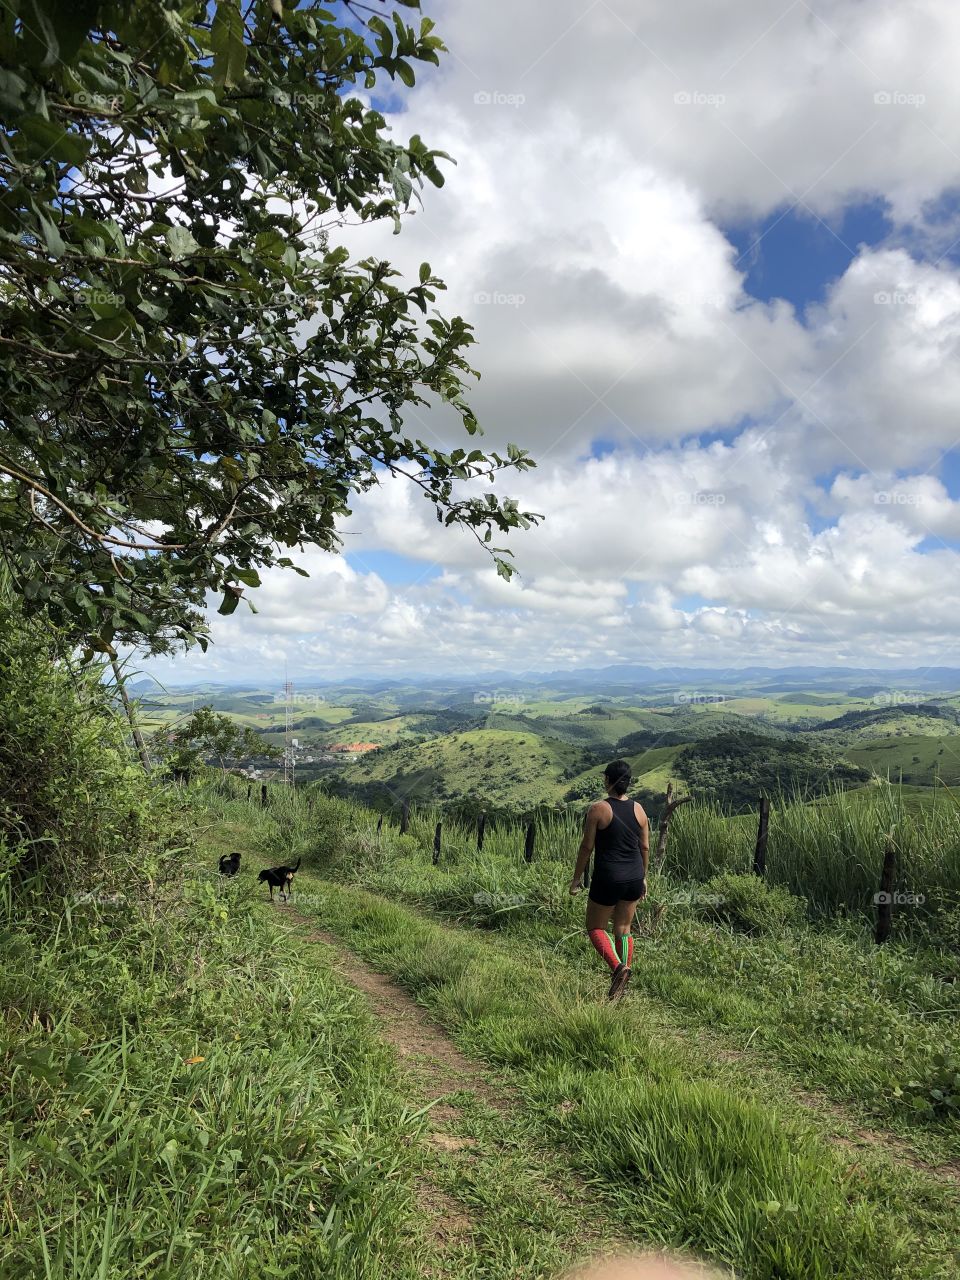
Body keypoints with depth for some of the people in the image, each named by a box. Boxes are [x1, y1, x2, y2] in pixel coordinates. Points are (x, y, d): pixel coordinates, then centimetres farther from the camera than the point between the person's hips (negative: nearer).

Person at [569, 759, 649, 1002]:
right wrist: (643, 878, 19)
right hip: (634, 876, 5)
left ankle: (618, 967, -11)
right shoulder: (638, 809, 1)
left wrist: (576, 878, 0)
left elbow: (586, 847, -11)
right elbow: (645, 848, 7)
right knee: (623, 929, 17)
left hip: (608, 877, -5)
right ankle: (623, 978, 18)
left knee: (595, 928, 11)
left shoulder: (598, 809, -14)